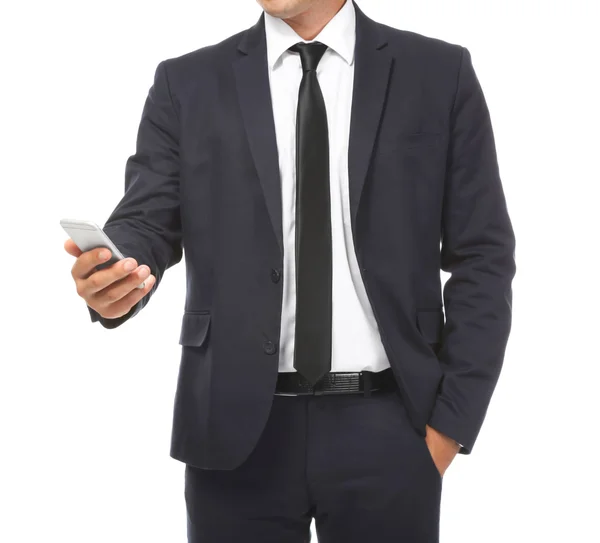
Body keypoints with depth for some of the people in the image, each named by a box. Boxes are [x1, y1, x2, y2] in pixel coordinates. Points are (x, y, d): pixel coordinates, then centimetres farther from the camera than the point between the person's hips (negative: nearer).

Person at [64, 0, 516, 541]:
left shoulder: (440, 73, 3)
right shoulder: (187, 84, 6)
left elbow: (483, 256, 1)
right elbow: (147, 222, -3)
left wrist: (452, 416, -4)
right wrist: (110, 278, -26)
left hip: (386, 425, 0)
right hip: (238, 425, 1)